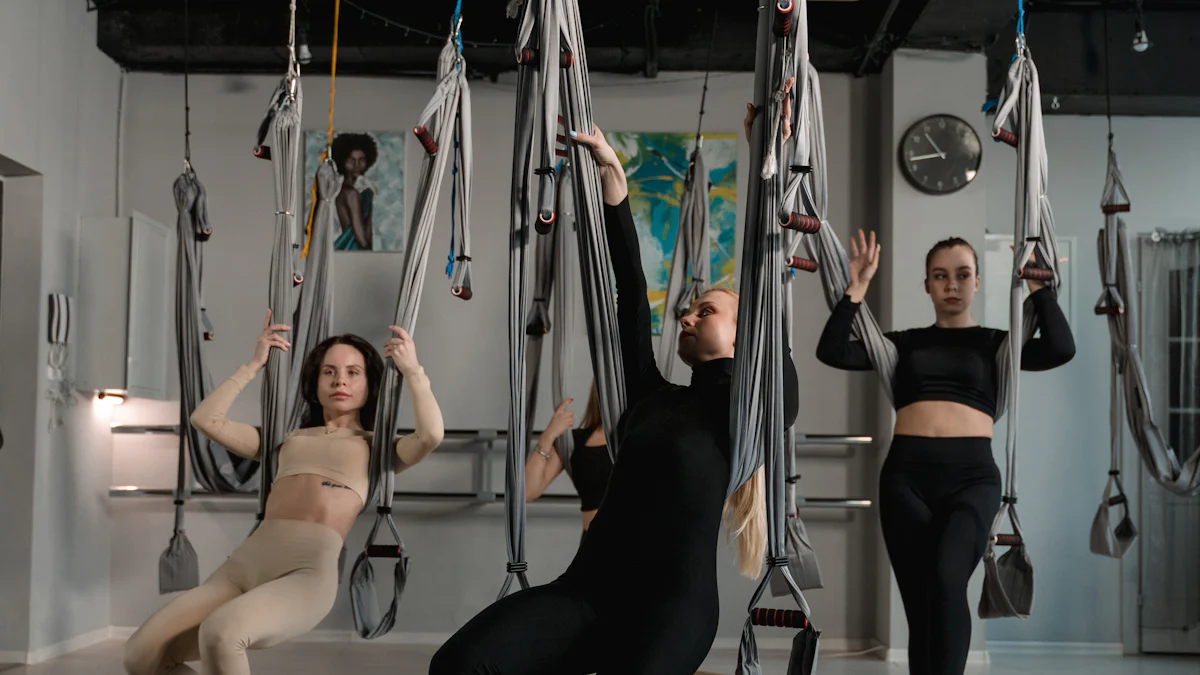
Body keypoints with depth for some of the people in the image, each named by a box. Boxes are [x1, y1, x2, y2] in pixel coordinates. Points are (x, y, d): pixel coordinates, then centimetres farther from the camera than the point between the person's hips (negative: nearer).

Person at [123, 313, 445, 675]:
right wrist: (254, 365, 28)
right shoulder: (287, 439, 31)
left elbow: (431, 434, -2)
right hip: (243, 563, 5)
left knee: (219, 634, -36)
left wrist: (411, 370, 8)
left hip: (308, 571, -5)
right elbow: (206, 419, 25)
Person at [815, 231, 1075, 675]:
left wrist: (1039, 286, 2)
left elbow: (1060, 349, -3)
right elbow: (831, 352, 5)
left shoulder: (994, 342, 14)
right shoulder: (903, 343, 16)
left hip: (972, 476, -2)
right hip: (906, 475, 2)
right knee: (919, 604, 0)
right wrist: (857, 289, 0)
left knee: (947, 579, -27)